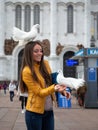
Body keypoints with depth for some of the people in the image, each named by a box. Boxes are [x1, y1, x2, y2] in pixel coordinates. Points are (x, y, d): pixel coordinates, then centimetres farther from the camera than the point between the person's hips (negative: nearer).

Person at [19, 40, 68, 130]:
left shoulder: (45, 64, 4)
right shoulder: (27, 71, -14)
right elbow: (39, 92, -16)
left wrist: (61, 90, 0)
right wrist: (54, 88, -31)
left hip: (49, 110, 6)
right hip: (35, 111, -6)